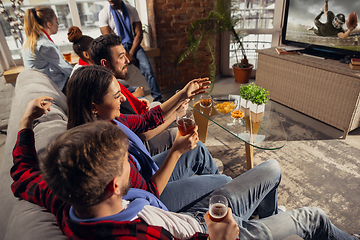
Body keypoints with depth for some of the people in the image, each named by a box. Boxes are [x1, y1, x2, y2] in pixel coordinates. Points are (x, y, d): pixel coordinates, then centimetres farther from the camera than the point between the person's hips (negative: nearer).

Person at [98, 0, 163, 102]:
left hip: (133, 45, 2)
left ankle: (158, 99, -15)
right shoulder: (103, 13, 0)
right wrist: (126, 55, -15)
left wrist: (131, 53, -10)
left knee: (147, 69, -20)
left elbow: (139, 34, 2)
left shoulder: (131, 10, 6)